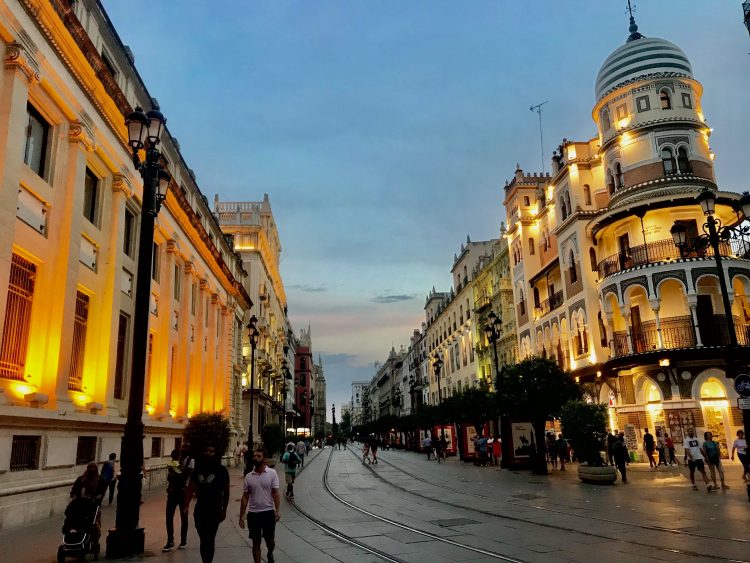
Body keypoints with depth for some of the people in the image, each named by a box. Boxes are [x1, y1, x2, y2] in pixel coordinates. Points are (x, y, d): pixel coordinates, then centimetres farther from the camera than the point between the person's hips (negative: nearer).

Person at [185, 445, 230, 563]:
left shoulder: (221, 470, -6)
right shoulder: (198, 469, 4)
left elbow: (226, 492, -2)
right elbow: (191, 488, 2)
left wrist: (224, 510, -3)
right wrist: (186, 505, -8)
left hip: (214, 510, -4)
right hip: (200, 509, 4)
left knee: (209, 539, -1)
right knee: (203, 539, 13)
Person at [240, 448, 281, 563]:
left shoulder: (272, 473, -6)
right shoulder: (248, 476, 2)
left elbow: (275, 493, -7)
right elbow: (245, 497, 6)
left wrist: (278, 511, -18)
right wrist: (241, 516, 3)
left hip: (268, 512, -2)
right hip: (253, 514, 2)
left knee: (270, 541, 9)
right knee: (256, 542, 6)